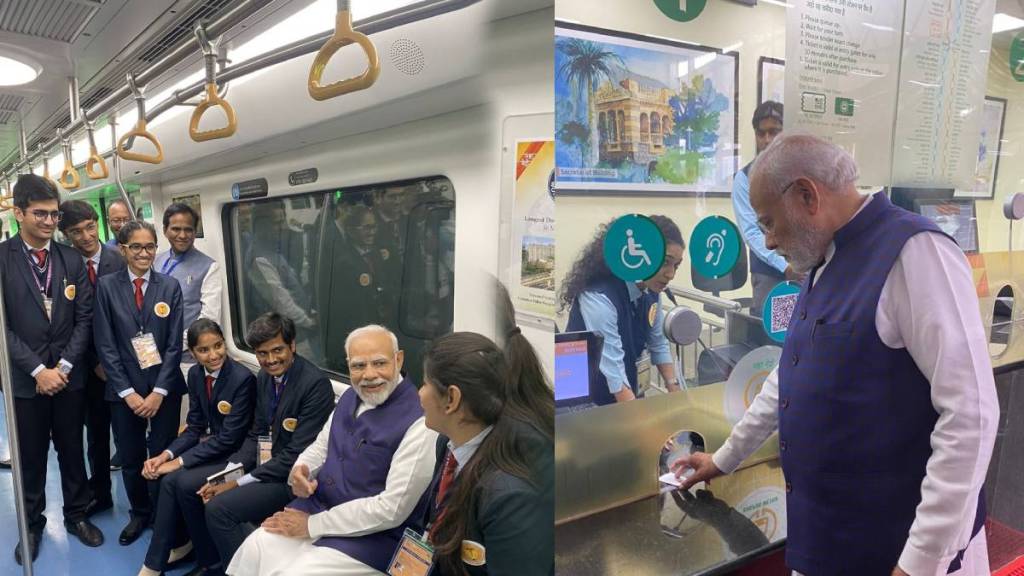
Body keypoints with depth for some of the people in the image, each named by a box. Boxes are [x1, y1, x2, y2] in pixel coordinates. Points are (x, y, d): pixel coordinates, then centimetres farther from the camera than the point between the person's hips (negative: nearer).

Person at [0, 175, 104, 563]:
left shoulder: (72, 259, 2)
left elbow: (84, 318, 1)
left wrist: (64, 365, -8)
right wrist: (38, 370, -14)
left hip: (69, 376, 2)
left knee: (72, 450, 13)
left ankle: (76, 515, 30)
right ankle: (32, 523, 30)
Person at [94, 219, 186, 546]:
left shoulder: (170, 287, 2)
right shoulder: (107, 286, 0)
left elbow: (175, 344, -1)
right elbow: (105, 345, -3)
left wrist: (159, 391, -8)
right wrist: (128, 392, -8)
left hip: (164, 388, 0)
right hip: (124, 389, 0)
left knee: (162, 457, 2)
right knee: (130, 458, 10)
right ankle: (140, 513, 32)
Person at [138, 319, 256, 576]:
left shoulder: (243, 379, -22)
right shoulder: (195, 374, 0)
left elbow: (229, 438, -22)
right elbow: (195, 428, 5)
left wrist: (179, 461, -21)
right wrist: (167, 455, -12)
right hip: (210, 446, 6)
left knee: (183, 482, -23)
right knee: (169, 478, -19)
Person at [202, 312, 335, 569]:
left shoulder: (315, 384, -23)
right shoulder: (265, 376, 3)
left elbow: (297, 456, -22)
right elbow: (256, 434, 8)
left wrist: (238, 483, -18)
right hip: (265, 463, 8)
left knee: (219, 507, -19)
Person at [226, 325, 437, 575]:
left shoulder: (419, 422, -23)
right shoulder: (350, 397, 4)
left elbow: (392, 509, -22)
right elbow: (322, 445, 18)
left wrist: (311, 524, -15)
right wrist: (300, 469, -7)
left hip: (373, 535, -7)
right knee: (255, 549, -6)